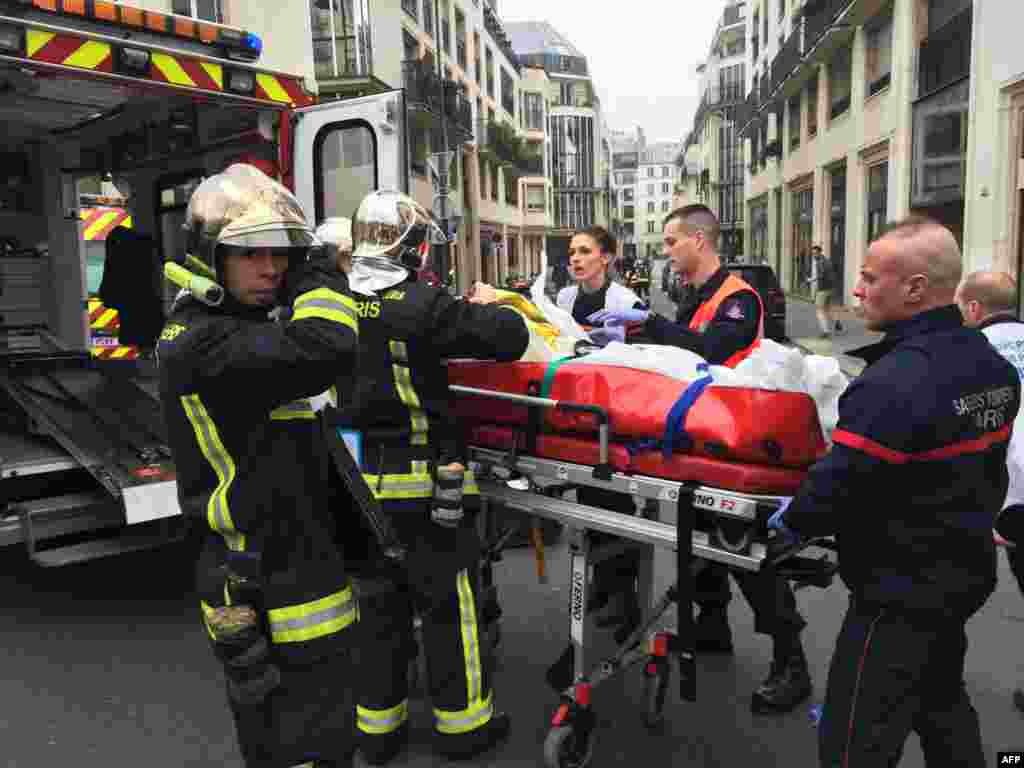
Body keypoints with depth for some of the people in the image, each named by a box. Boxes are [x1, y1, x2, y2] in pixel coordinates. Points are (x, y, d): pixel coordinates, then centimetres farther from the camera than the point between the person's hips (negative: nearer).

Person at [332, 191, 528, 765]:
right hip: (423, 482, -6)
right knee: (448, 601, 10)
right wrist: (487, 307, 3)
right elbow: (509, 338, -19)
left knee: (380, 601, 18)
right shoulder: (420, 305, -17)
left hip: (361, 480, 6)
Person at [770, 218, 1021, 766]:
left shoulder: (894, 381, -29)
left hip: (899, 592, -9)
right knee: (944, 706, 29)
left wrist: (791, 520, -9)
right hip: (963, 574, 9)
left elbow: (841, 483, -28)